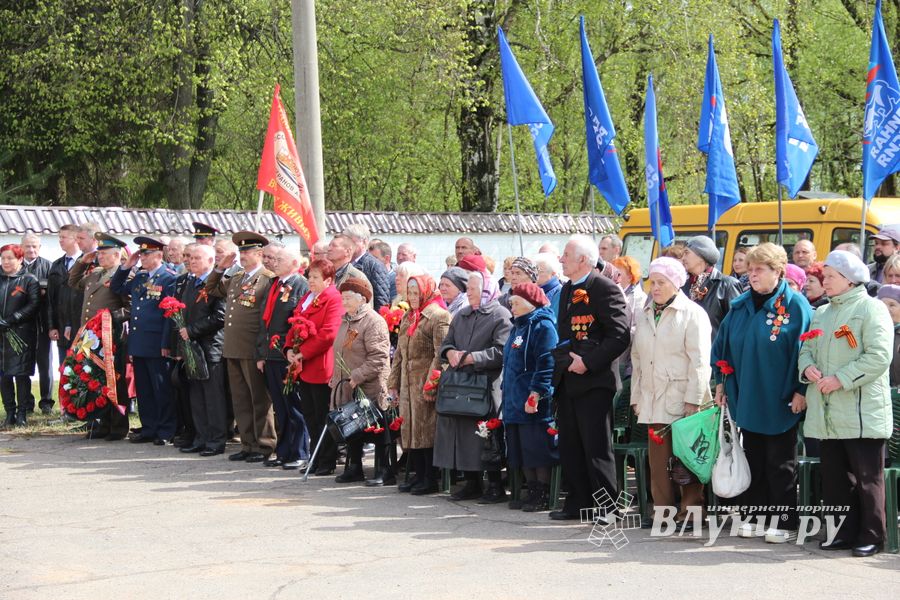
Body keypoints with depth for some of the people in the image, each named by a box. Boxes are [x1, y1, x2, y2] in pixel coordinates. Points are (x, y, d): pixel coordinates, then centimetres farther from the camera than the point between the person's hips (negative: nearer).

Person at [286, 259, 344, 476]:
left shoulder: (334, 299, -11)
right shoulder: (306, 298, 17)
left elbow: (328, 334, -20)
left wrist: (303, 353, -18)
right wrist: (290, 349, 2)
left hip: (320, 367, -8)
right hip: (303, 368, 8)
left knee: (322, 417, -1)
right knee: (309, 416, 12)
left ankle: (327, 462, 8)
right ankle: (317, 459, 21)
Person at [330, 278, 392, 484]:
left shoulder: (373, 322, -14)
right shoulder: (345, 321, 15)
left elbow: (379, 357, -20)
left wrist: (358, 376, -22)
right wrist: (335, 378, 17)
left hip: (369, 389, -9)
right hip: (346, 389, 9)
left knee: (376, 429, -3)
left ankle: (384, 471, 3)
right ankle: (354, 468, 24)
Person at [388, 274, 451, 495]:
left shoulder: (438, 316, -9)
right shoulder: (408, 318, 17)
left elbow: (440, 354, -16)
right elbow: (399, 353, 20)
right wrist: (394, 383, 15)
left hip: (425, 384, -8)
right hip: (408, 384, 8)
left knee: (427, 432, -5)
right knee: (410, 430, 10)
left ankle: (430, 479, 2)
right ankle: (419, 475, 18)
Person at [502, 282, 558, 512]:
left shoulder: (542, 327, -11)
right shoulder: (518, 327, 19)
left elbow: (546, 364, -19)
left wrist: (535, 394, -25)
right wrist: (507, 393, 22)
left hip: (534, 405, -9)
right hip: (515, 403, 9)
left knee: (537, 450, -6)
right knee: (522, 451, 10)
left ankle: (544, 495, 0)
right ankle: (532, 491, 17)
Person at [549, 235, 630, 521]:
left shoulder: (605, 289, -11)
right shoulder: (567, 290, 15)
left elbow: (620, 335, -17)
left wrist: (588, 363, -19)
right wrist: (562, 362, 11)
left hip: (592, 380, -8)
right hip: (566, 380, 8)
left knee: (597, 447, -4)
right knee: (570, 446, 11)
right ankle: (577, 503, 19)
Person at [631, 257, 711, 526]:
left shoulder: (692, 313, -2)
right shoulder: (642, 315, 16)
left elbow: (699, 360, -8)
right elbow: (637, 359, 19)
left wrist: (693, 400, -14)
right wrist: (636, 398, 13)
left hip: (682, 399, -5)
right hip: (653, 400, 5)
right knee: (658, 456, 3)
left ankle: (689, 511, 5)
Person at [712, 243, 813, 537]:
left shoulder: (794, 305, -8)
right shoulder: (740, 306, 8)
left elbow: (805, 349, -10)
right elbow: (723, 345, 16)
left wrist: (801, 390, -13)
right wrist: (721, 382, 12)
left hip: (780, 402, -5)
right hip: (747, 399, 5)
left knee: (780, 464, 2)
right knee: (753, 460, 10)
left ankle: (783, 521, 10)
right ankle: (755, 516, 19)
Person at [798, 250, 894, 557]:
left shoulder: (871, 309, -6)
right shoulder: (822, 313, 18)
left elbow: (879, 357, -15)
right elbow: (807, 348, 21)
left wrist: (841, 379, -17)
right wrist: (808, 367, -2)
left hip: (862, 413, -7)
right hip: (828, 414, 7)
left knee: (867, 478, -1)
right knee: (834, 477, 10)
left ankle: (871, 537, 7)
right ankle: (844, 533, 19)